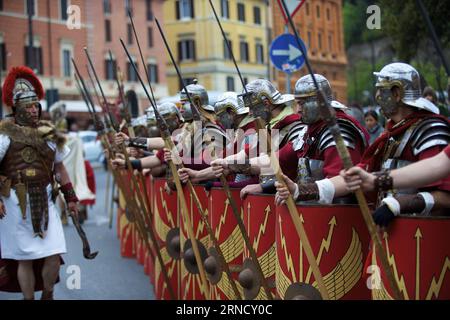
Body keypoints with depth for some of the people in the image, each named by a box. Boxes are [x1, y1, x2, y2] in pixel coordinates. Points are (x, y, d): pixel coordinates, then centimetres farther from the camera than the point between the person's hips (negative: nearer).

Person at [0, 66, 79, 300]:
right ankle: (29, 298, 19)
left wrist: (70, 197, 15)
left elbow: (59, 168, 17)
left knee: (54, 254, 1)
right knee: (25, 258, 3)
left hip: (45, 201, 4)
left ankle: (47, 295, 24)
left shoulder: (48, 133, 9)